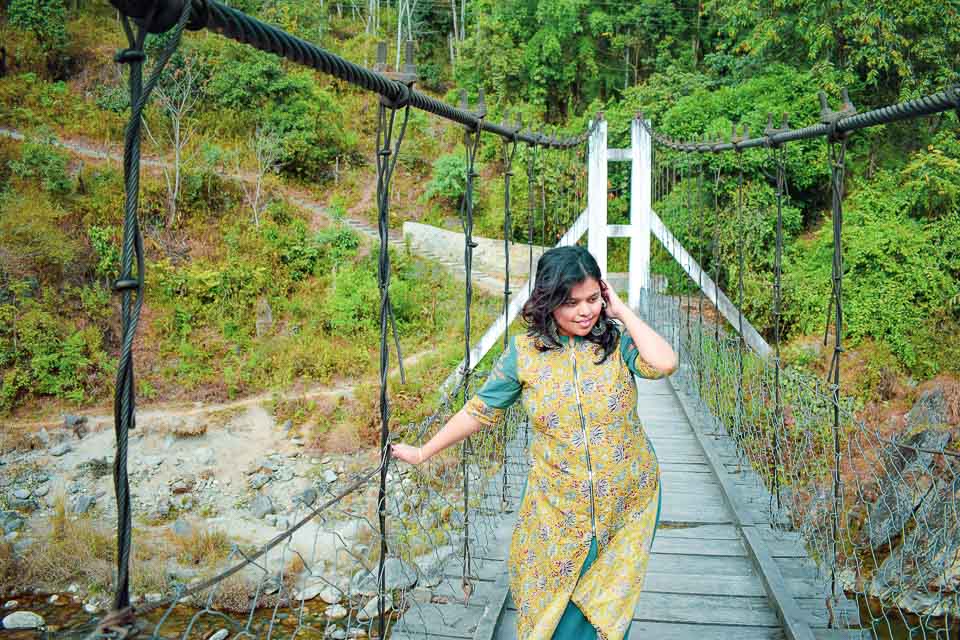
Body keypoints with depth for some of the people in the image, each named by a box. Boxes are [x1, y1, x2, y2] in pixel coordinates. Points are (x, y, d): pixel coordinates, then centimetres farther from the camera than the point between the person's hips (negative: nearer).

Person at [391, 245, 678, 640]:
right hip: (557, 510, 1)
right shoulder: (524, 352, -6)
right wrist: (423, 453, 5)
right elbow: (480, 411, 2)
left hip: (626, 506, 0)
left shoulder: (618, 341, -7)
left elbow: (664, 364, -27)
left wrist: (622, 311, -16)